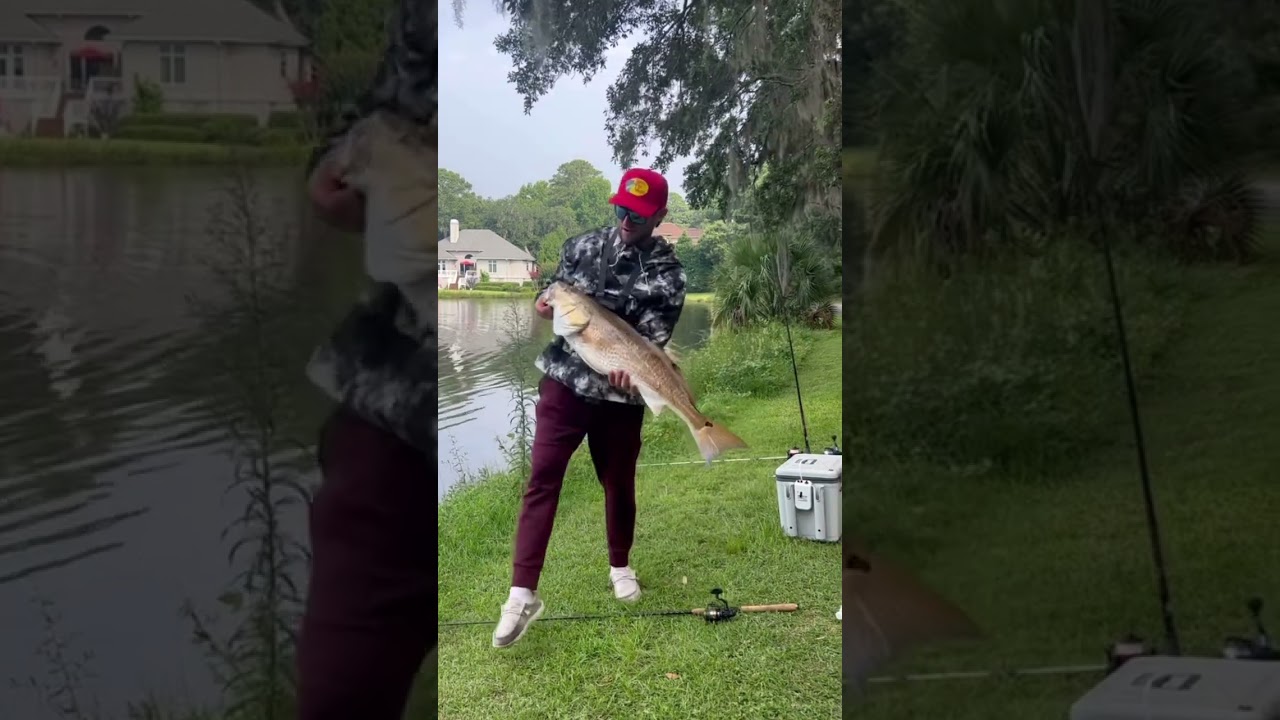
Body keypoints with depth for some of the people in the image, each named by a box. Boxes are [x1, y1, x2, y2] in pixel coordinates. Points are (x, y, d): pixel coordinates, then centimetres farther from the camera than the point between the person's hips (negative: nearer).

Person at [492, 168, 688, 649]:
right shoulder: (582, 246, 5)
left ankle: (620, 565, 39)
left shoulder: (666, 271, -4)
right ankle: (522, 593, -8)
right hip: (564, 382, 1)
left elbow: (654, 334, -14)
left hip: (622, 393, -1)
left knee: (619, 483, 13)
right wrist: (545, 305, -9)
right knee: (542, 479, -8)